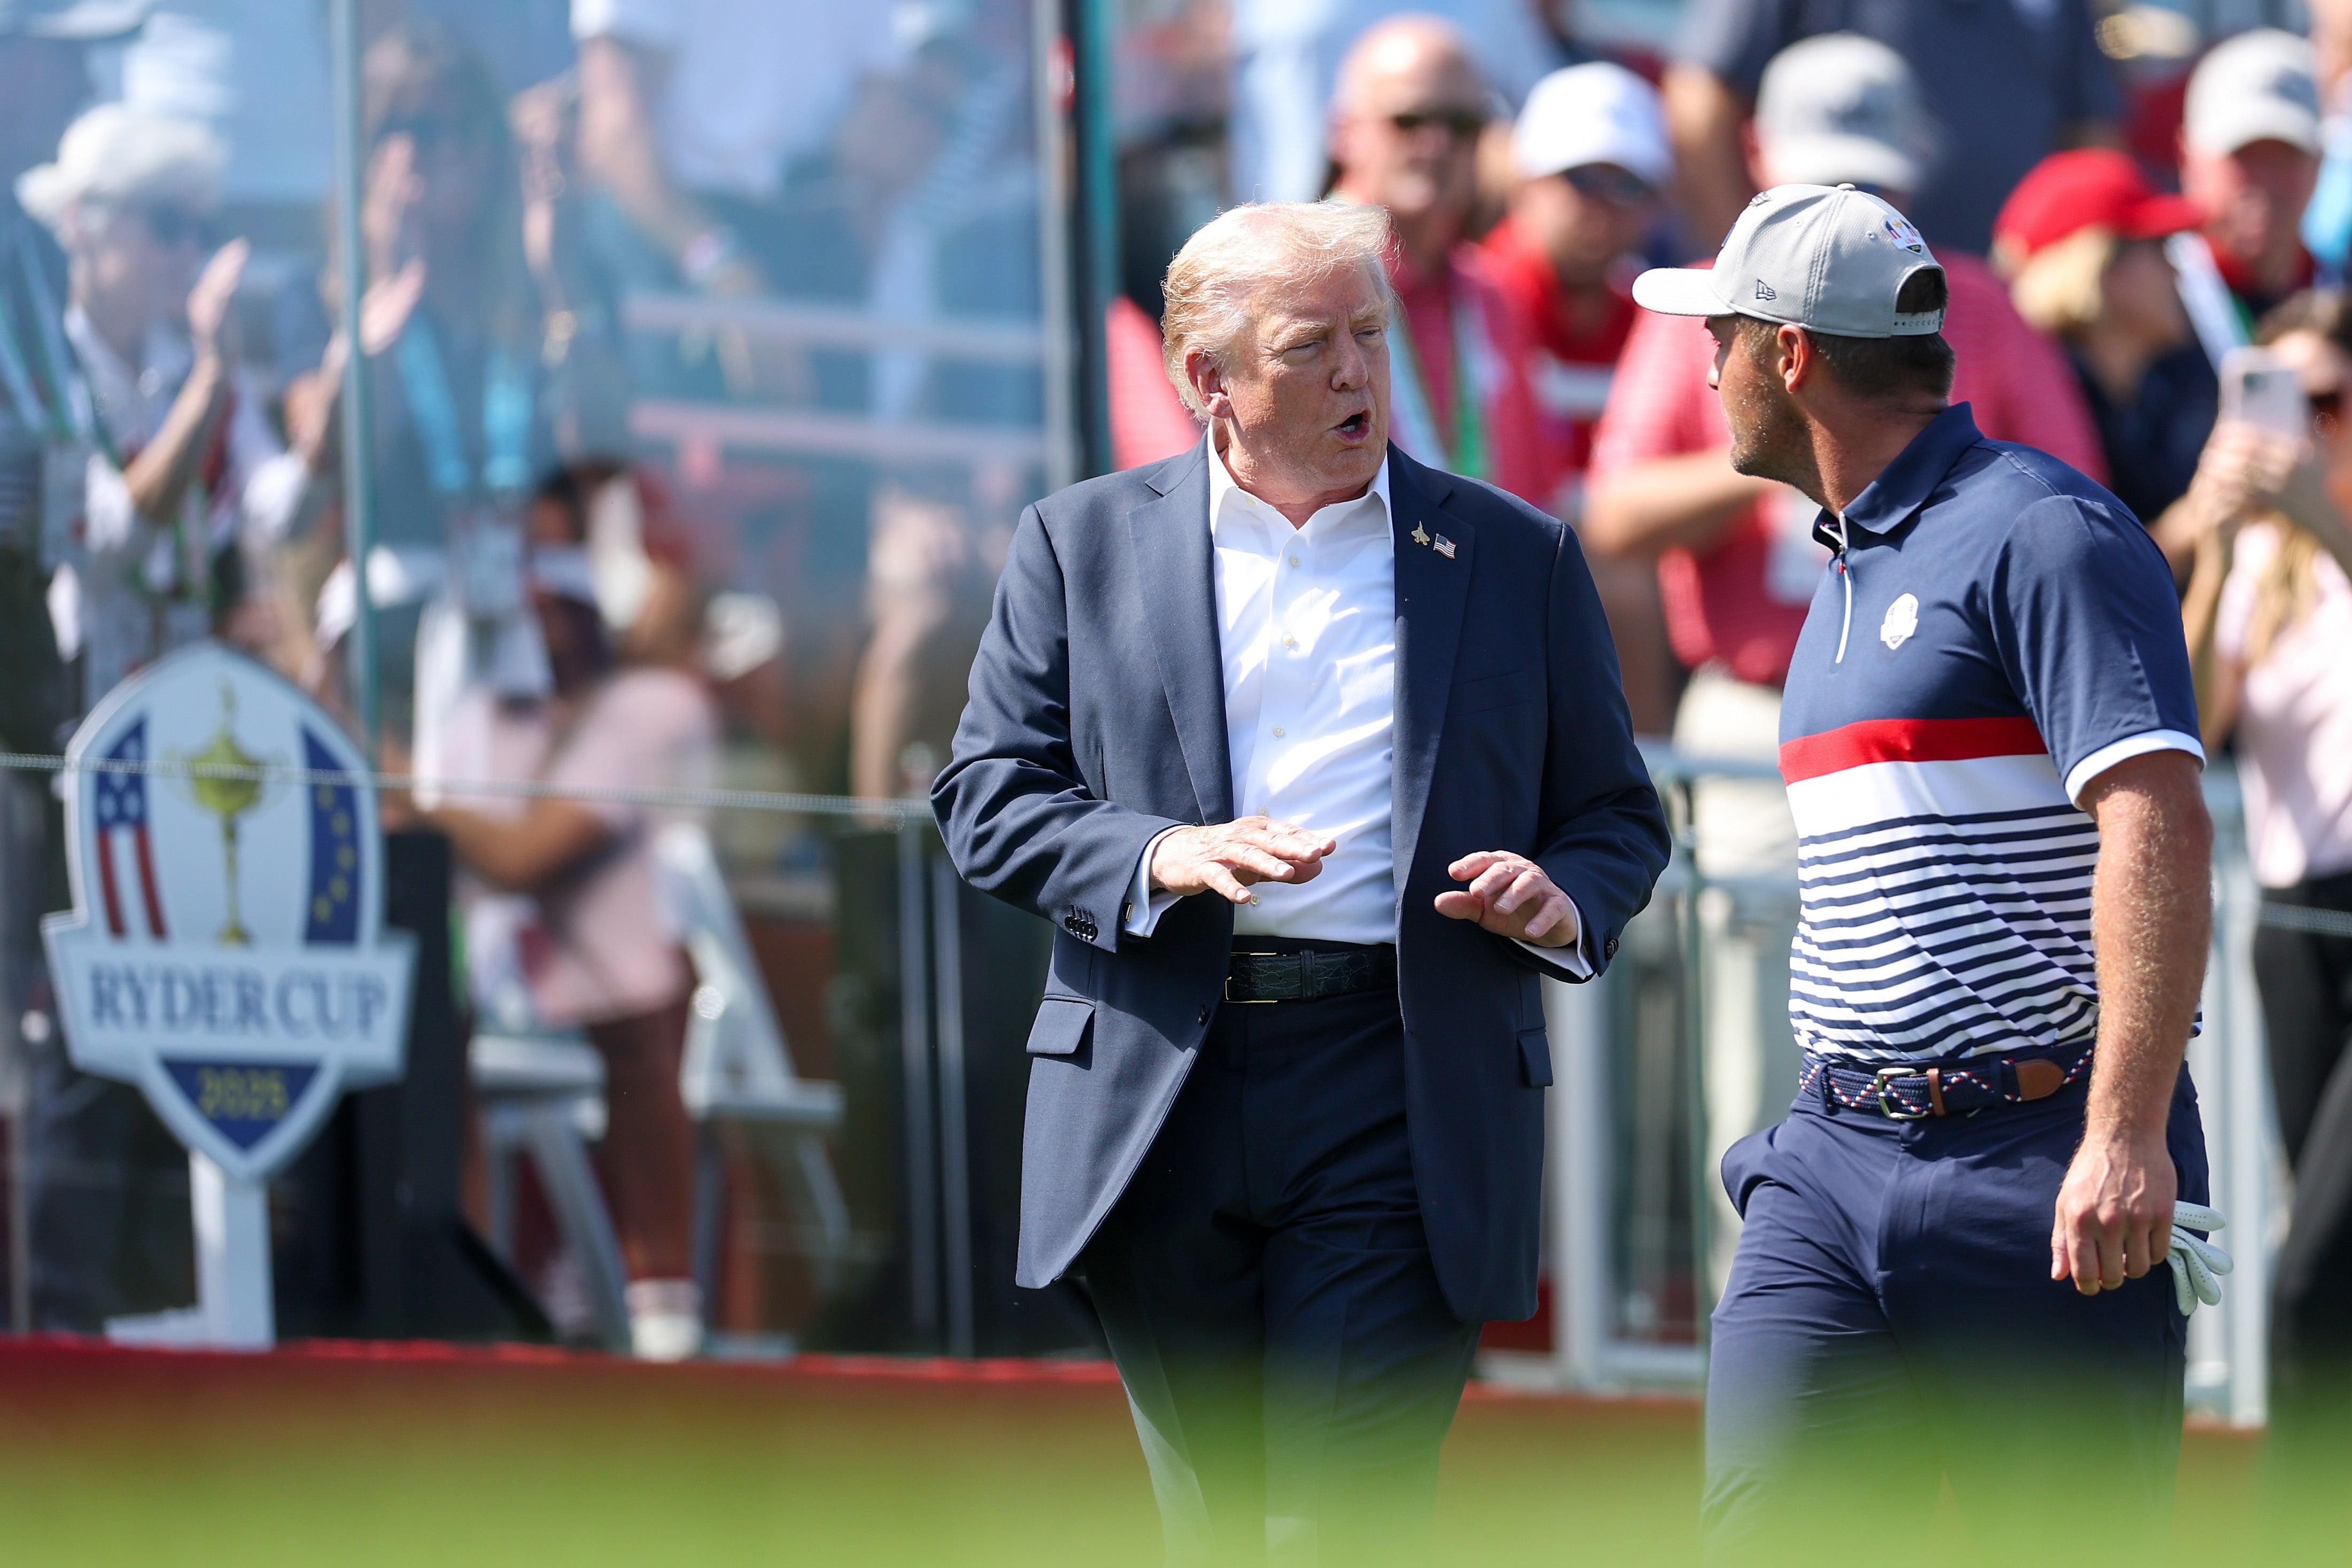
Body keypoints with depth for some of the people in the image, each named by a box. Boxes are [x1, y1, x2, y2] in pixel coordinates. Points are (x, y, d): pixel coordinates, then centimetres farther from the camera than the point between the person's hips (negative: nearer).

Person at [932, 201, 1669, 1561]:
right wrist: (1161, 857, -13)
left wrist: (1567, 902, -9)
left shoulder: (1517, 558, 11)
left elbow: (1617, 817, 15)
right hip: (1159, 1091, 2)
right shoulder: (1086, 545, 11)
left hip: (1399, 1106, -2)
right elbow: (988, 792, 6)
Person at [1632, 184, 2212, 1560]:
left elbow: (2159, 825, -21)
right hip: (1838, 1162, 8)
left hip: (2040, 1171, -8)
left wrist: (2126, 1135, -28)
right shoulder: (1854, 569, 19)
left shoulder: (2042, 535, -10)